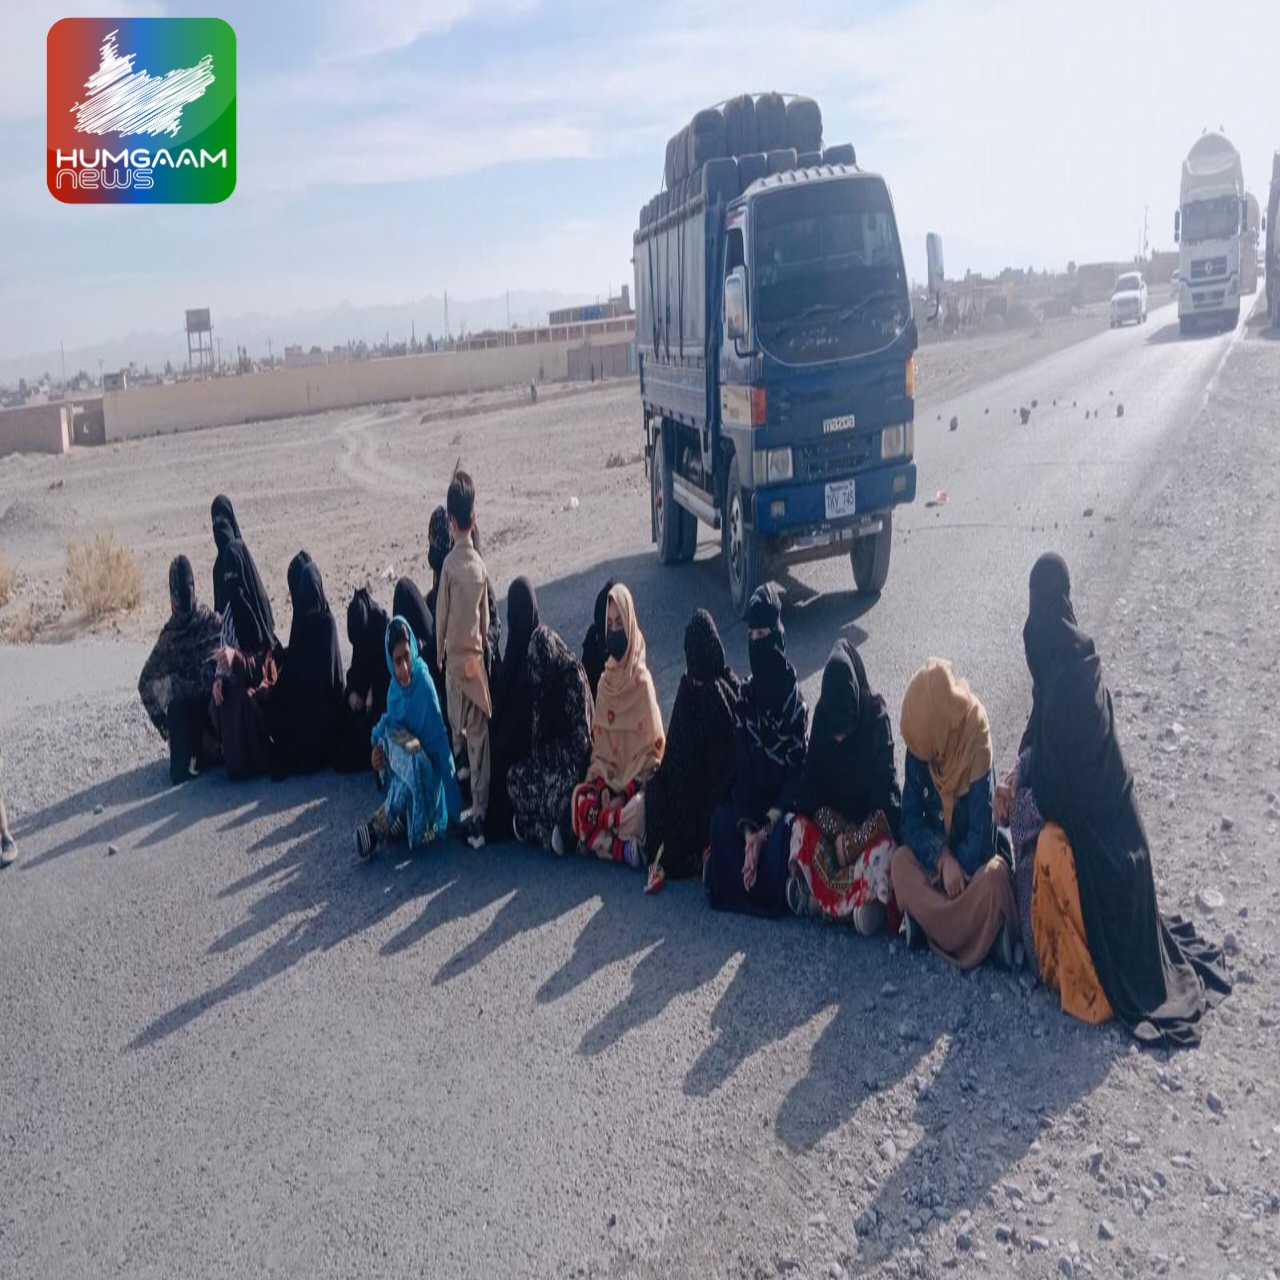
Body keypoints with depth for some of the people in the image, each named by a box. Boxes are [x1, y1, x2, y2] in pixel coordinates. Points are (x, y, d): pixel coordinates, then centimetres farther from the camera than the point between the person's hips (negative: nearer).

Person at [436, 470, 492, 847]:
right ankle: (479, 812, 2)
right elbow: (486, 619, 6)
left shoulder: (449, 564, -12)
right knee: (479, 735, 4)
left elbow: (441, 617, -5)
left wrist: (440, 653, 10)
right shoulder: (480, 565, -1)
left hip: (455, 658, -3)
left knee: (459, 732, 11)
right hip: (476, 658, 3)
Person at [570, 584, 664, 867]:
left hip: (637, 782, -5)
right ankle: (624, 849, -12)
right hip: (610, 778, 5)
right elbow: (598, 743, 11)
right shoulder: (604, 682, 10)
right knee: (582, 799, -25)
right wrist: (603, 785, -7)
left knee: (632, 812, -35)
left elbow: (653, 748, -6)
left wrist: (627, 792, -13)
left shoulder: (642, 681, -6)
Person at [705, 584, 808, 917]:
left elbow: (799, 770, -12)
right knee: (721, 820, -25)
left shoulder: (794, 700, -11)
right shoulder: (744, 699, 2)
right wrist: (748, 828, -18)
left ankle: (772, 896, -6)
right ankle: (739, 886, -3)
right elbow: (741, 769, -3)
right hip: (753, 799, 4)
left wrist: (766, 826, -22)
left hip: (787, 800, -4)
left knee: (781, 831, -34)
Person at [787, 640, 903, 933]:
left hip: (871, 823, -4)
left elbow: (885, 789, -18)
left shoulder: (876, 719, -19)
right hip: (834, 819, 4)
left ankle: (824, 897, -22)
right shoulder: (822, 716, -9)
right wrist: (836, 830, -19)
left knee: (883, 849, -36)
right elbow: (812, 786, -5)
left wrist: (851, 840, -21)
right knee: (800, 828, -26)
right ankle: (860, 898, -21)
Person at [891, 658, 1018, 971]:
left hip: (972, 861, -4)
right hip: (936, 859, 4)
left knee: (994, 878, -36)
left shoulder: (976, 745, -24)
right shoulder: (919, 745, -13)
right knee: (900, 864, -26)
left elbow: (980, 842, -23)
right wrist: (942, 857, -25)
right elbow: (910, 820, -10)